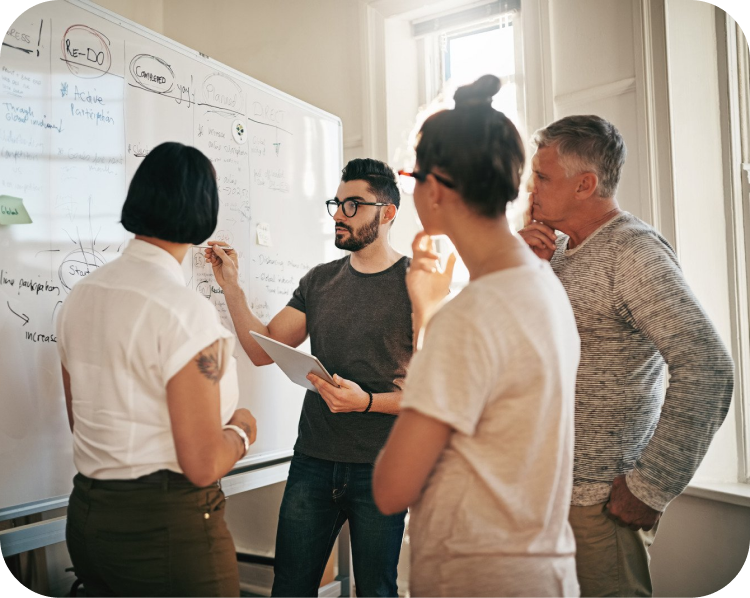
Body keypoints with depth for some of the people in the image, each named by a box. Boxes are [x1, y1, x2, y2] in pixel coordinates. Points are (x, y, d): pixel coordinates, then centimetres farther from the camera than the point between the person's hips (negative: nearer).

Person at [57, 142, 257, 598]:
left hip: (86, 514, 8)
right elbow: (203, 466, -23)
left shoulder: (81, 296, 3)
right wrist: (242, 429, -3)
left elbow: (82, 424, 13)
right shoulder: (186, 311, -22)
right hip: (167, 525, -8)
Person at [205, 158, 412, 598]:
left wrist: (368, 401, -22)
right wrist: (231, 286, -3)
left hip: (380, 467, -4)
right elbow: (263, 349, 4)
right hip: (314, 461, 4)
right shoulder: (319, 281, 9)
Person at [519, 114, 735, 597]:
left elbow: (707, 371, -24)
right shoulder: (562, 249, 11)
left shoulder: (633, 250, -15)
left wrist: (651, 488, -20)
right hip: (551, 486, 8)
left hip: (599, 500, -8)